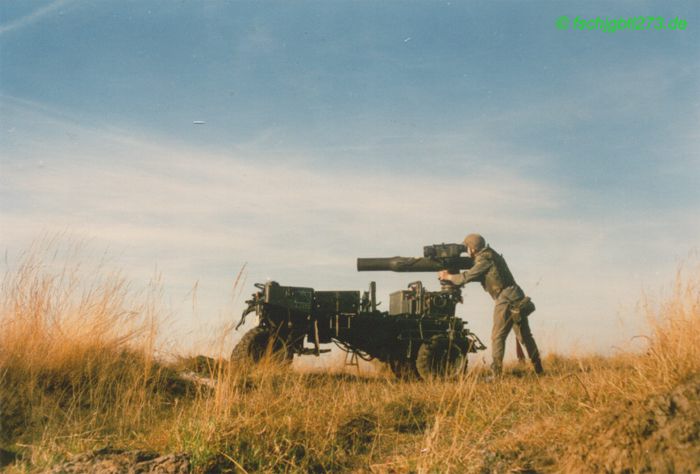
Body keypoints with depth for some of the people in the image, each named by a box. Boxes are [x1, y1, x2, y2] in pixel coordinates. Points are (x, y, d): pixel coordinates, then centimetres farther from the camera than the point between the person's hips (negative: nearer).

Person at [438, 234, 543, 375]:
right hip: (518, 299, 9)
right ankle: (538, 370, 18)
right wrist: (455, 277, 21)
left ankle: (496, 373, -8)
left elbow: (467, 277, -9)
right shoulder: (491, 256, 20)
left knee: (498, 337, -5)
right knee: (525, 336, 13)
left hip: (506, 300, -9)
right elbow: (475, 275, 27)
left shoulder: (485, 259, -9)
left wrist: (448, 277, 6)